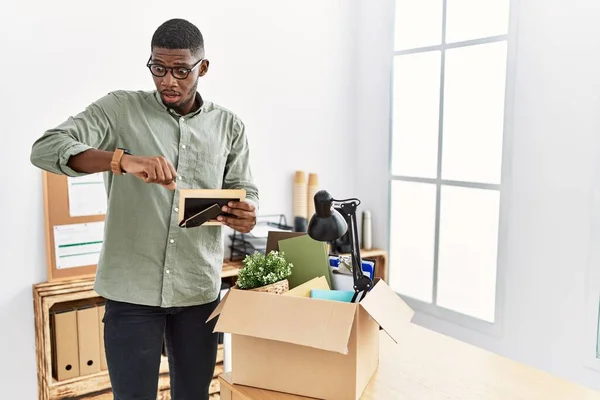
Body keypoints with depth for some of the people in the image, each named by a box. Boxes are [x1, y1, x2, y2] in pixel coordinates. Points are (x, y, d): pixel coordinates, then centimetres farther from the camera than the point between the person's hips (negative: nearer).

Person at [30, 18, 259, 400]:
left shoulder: (228, 126, 4)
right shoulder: (120, 109, -3)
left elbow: (245, 193, 9)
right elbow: (45, 148, -13)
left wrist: (247, 213, -17)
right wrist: (123, 159, -30)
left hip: (199, 290, 2)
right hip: (131, 289, -2)